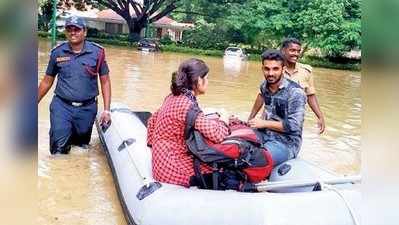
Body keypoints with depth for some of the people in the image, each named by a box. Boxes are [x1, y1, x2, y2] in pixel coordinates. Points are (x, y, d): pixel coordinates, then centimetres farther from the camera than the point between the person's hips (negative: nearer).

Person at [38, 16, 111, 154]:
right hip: (61, 106, 0)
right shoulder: (57, 52, 1)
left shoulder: (97, 52, -3)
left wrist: (106, 110, -3)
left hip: (87, 108, 0)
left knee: (82, 145, 14)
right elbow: (47, 81, 11)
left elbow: (105, 82, 2)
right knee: (58, 149, -10)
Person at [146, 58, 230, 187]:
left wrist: (153, 145, 23)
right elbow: (217, 135, -29)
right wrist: (221, 121, -8)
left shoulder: (174, 97, 5)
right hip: (173, 169, -9)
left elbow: (152, 120, 18)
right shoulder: (187, 105, -23)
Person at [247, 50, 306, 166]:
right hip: (265, 134, 7)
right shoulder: (265, 85, 3)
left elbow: (293, 126, -20)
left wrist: (264, 123, -16)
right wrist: (250, 119, 27)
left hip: (286, 143, -7)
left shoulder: (295, 92, -17)